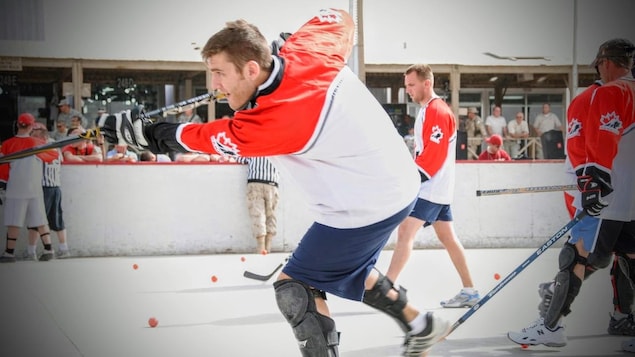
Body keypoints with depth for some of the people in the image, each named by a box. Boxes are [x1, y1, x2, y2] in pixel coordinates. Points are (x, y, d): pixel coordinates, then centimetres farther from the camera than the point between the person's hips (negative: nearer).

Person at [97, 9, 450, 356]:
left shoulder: (274, 123, -29)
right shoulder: (308, 50, -9)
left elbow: (207, 139, -13)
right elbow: (339, 18, 13)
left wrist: (148, 134, -2)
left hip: (366, 207, -9)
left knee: (294, 287, 0)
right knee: (348, 271, 29)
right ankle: (421, 325, 42)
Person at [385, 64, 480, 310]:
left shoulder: (437, 111, -13)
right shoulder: (427, 111, 19)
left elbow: (435, 153, -22)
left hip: (433, 187, -10)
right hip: (436, 188, 10)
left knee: (405, 231, -15)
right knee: (448, 238, 11)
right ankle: (469, 291, 16)